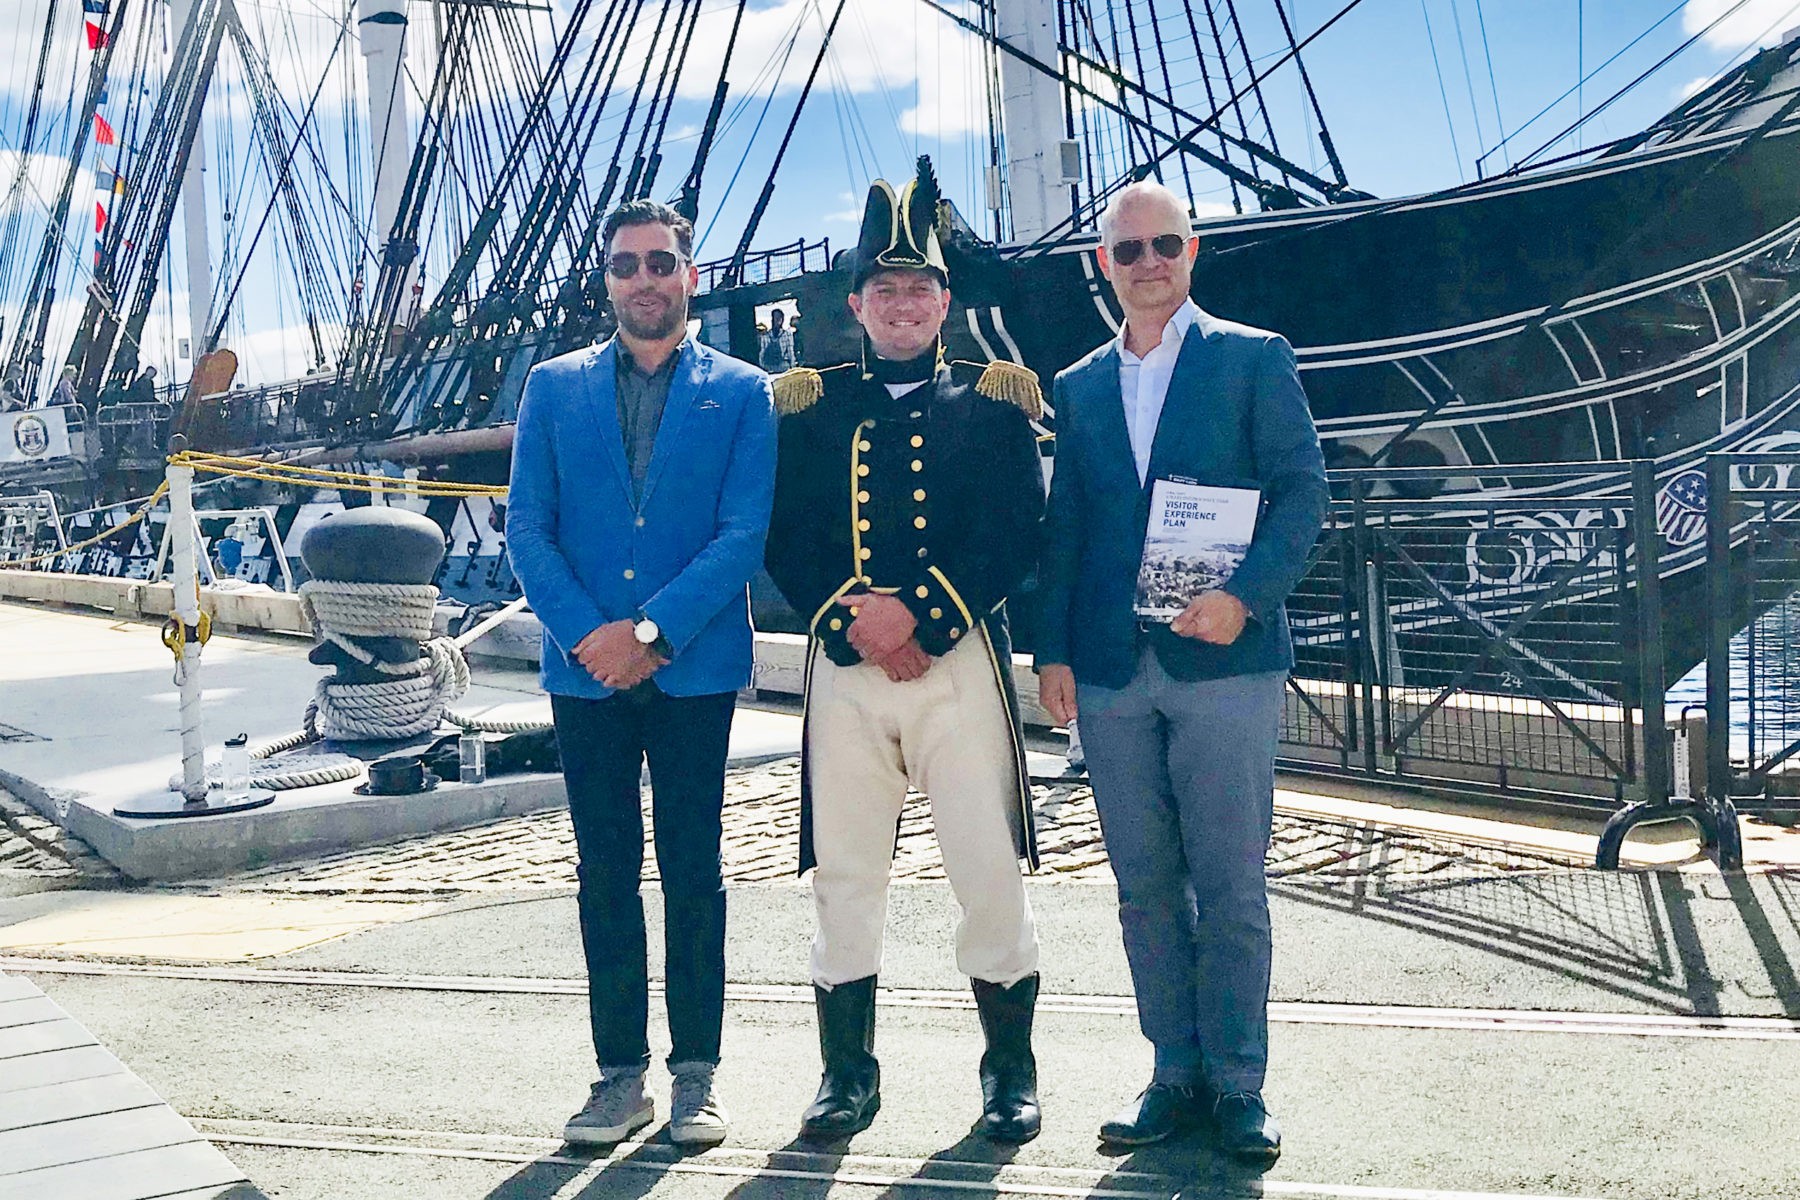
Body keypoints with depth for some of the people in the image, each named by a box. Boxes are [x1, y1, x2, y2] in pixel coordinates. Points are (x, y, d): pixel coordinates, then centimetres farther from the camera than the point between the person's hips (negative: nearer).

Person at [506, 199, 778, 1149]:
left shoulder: (741, 393, 4)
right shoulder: (553, 388, 9)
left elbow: (743, 535, -4)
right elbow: (526, 529, 4)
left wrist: (651, 630, -14)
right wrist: (589, 634, -10)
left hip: (695, 669, -2)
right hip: (585, 670, 2)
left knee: (692, 874, 5)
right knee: (604, 876, 7)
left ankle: (696, 1074, 15)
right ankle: (620, 1073, 17)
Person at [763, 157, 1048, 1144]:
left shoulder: (992, 404, 8)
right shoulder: (809, 408, 12)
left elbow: (1015, 537, -3)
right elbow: (786, 540, 4)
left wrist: (917, 613, -16)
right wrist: (853, 621, -12)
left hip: (959, 661, -1)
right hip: (843, 666, 2)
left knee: (990, 872, -1)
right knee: (843, 876, 5)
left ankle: (1010, 1071, 16)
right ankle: (848, 1072, 19)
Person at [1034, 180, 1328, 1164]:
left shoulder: (1253, 359, 5)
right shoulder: (1079, 387, 16)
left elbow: (1304, 493, -2)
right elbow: (1062, 528, 15)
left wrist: (1244, 595, -16)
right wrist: (1052, 650, 5)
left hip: (1222, 661, -3)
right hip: (1110, 673, 4)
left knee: (1230, 889, 0)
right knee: (1146, 891, 8)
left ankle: (1238, 1084, 13)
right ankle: (1177, 1074, 20)